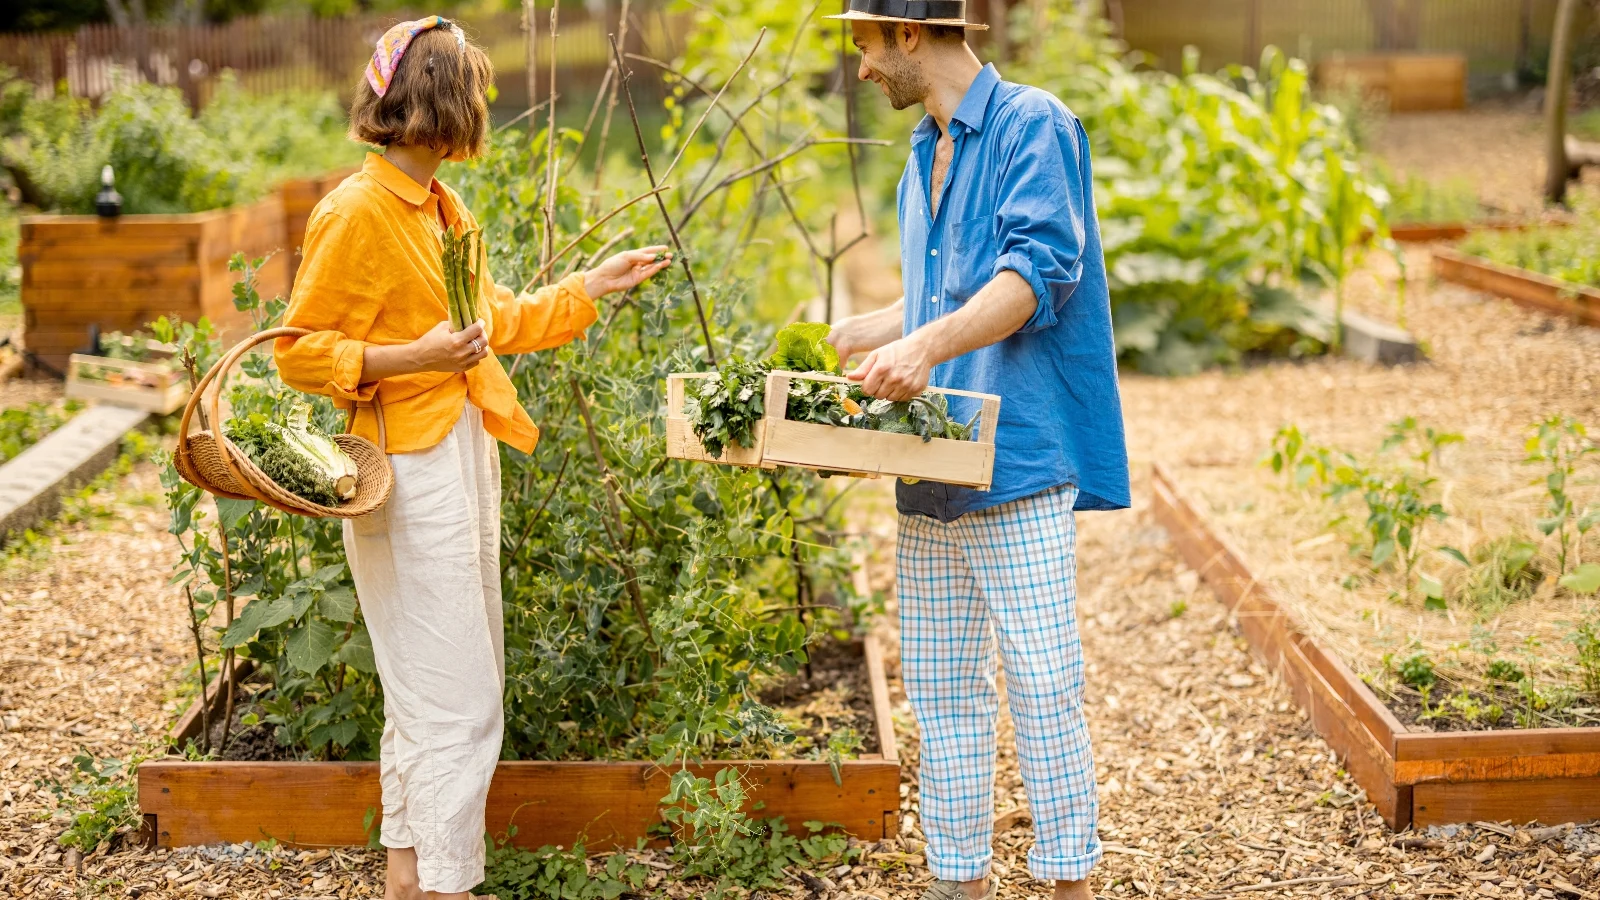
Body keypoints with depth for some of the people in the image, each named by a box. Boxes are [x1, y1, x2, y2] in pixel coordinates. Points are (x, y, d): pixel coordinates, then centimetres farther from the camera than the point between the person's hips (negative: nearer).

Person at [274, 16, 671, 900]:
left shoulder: (442, 207, 13)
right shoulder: (358, 212, -14)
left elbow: (497, 322, 24)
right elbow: (298, 352, -13)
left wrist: (593, 285, 26)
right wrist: (411, 358, -23)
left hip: (462, 461, 10)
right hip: (409, 474, -10)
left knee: (430, 692, 16)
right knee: (456, 704, -6)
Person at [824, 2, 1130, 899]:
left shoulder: (1032, 125, -7)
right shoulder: (925, 157, 20)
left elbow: (1036, 273, -21)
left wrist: (927, 346, -32)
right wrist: (845, 338, 23)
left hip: (1019, 460, -8)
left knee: (1043, 685, -5)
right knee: (942, 689, 10)